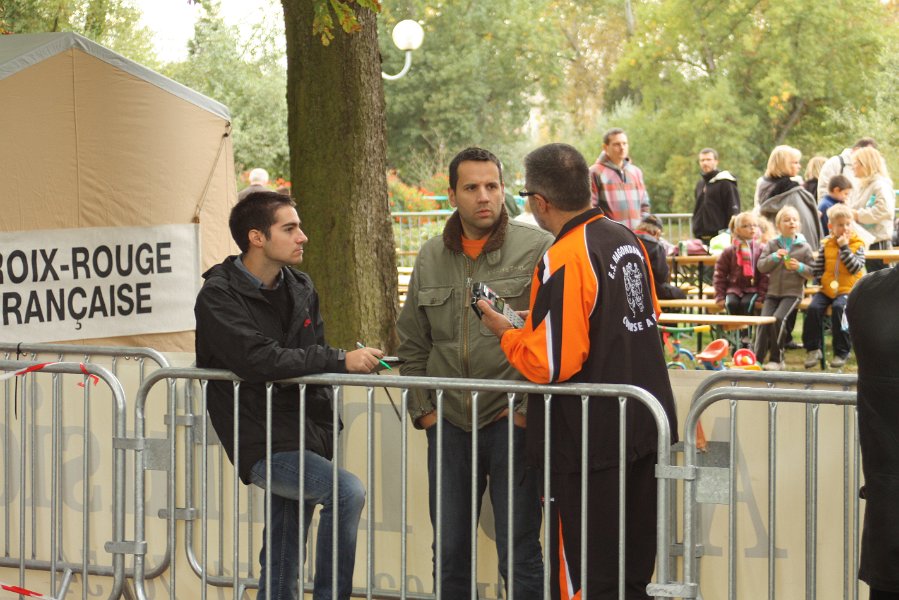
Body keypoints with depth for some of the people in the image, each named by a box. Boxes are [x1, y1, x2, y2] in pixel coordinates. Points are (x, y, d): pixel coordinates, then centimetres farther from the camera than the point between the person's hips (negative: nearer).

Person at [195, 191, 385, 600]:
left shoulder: (300, 288, 13)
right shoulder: (219, 297, -11)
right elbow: (259, 360, -25)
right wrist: (341, 361, -24)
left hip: (306, 439, 7)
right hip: (262, 443, -7)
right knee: (347, 491, -27)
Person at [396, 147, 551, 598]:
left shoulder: (537, 249, -5)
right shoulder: (431, 258, 11)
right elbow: (412, 343, 18)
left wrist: (530, 408, -10)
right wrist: (423, 409, 9)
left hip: (512, 421, -5)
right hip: (449, 423, 5)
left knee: (519, 553, -2)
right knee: (450, 552, 11)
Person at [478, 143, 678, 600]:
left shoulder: (563, 261, -19)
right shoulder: (627, 240, 7)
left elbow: (551, 364, -20)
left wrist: (506, 332, -2)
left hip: (590, 441, -8)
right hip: (645, 426, 8)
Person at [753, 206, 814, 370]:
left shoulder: (804, 247, 5)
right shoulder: (772, 245, 10)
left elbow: (812, 272, 4)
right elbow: (761, 266, 2)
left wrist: (800, 267, -16)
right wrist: (774, 257, -15)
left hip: (792, 293, -2)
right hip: (772, 292, 2)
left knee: (778, 318, -24)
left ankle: (776, 359, -13)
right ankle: (757, 358, -13)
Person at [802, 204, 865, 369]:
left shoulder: (857, 245, 2)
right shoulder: (826, 245, 9)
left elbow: (855, 268, -12)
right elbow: (817, 269, 15)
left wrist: (844, 248, -13)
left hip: (847, 290, -3)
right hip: (827, 289, 3)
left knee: (838, 307, -32)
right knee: (813, 308, -23)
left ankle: (841, 352, -21)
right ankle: (813, 349, -8)